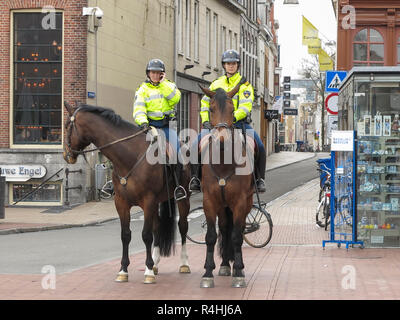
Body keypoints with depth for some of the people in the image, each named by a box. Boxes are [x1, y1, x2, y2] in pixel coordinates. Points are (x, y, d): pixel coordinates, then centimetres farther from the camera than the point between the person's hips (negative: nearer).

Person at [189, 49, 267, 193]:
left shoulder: (244, 85, 2)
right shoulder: (216, 84, 13)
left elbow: (246, 106, -12)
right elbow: (205, 103, 14)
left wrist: (234, 117, -29)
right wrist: (205, 120, -2)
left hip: (239, 122, -2)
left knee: (260, 147, -23)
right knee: (197, 144, -18)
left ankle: (259, 179, -8)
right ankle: (195, 177, -9)